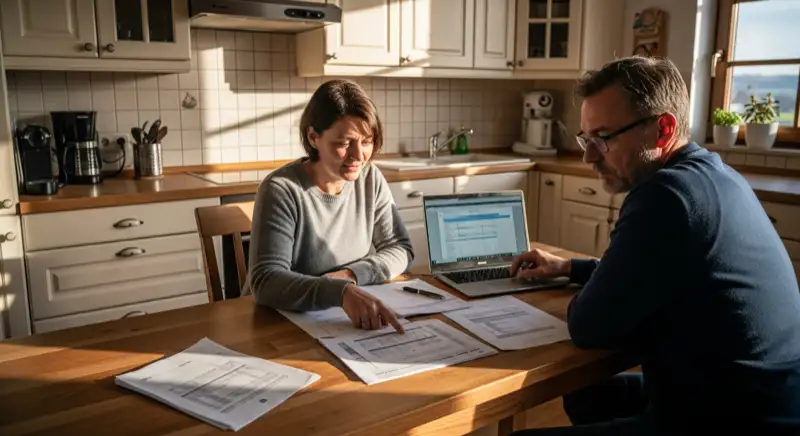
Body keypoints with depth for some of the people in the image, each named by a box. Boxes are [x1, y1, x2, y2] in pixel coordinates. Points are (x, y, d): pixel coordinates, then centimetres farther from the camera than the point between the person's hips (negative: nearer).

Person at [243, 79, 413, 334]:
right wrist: (340, 291, -40)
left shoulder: (371, 180, -2)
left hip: (349, 322, 4)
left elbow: (400, 249, 0)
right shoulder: (281, 190, -17)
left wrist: (350, 275, -16)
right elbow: (266, 281, -25)